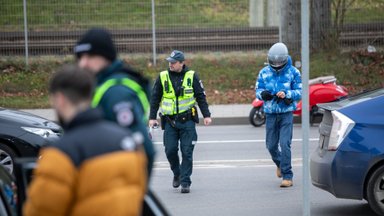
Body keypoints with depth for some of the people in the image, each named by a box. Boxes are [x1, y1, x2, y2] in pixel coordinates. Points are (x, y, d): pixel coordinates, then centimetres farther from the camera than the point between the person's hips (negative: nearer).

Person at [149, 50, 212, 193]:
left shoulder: (191, 76, 1)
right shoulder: (163, 77, 4)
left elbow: (201, 96, 5)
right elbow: (155, 98, 9)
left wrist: (206, 115, -1)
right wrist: (152, 117, 3)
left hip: (187, 121, -1)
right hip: (169, 121, 1)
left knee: (187, 152, -3)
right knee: (170, 150, -2)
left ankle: (185, 182, 3)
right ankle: (177, 173, 25)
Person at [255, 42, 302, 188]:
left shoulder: (293, 72, -2)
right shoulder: (264, 72, 5)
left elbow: (299, 92, -4)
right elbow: (258, 90, 7)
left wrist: (286, 94, -22)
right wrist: (263, 94, -17)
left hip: (286, 113, -3)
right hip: (271, 114, 4)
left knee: (285, 144, -13)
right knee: (271, 145, 9)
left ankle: (287, 176, -8)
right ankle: (280, 164, 41)